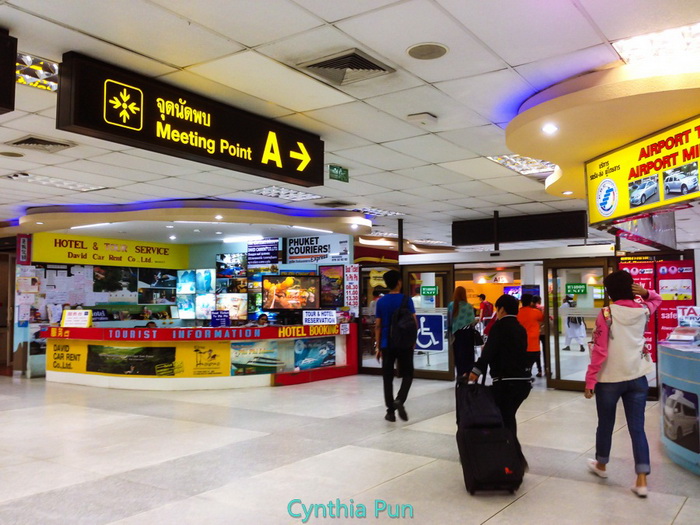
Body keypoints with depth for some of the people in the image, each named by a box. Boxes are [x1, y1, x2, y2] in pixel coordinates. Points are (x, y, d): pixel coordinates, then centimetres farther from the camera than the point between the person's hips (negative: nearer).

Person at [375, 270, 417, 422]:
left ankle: (390, 411, 8)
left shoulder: (381, 301, 2)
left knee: (388, 378, 8)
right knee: (407, 374, 12)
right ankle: (400, 400, -10)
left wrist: (378, 347, 9)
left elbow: (378, 326, 2)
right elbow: (414, 322, -5)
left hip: (387, 345, 2)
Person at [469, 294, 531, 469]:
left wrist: (477, 370, -24)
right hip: (524, 381, 8)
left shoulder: (499, 326, -7)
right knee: (508, 417, 21)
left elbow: (489, 350, -20)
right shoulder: (520, 329, 16)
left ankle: (518, 459, -4)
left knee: (503, 421, -1)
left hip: (505, 382, -8)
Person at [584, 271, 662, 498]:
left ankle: (601, 465, 35)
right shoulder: (644, 311, 1)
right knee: (637, 428, 5)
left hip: (609, 379, -3)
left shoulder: (605, 314, -12)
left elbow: (599, 351, -14)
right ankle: (641, 480, 3)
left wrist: (590, 380, -9)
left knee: (605, 424, 15)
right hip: (637, 378, 3)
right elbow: (657, 299, 25)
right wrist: (644, 292, 2)